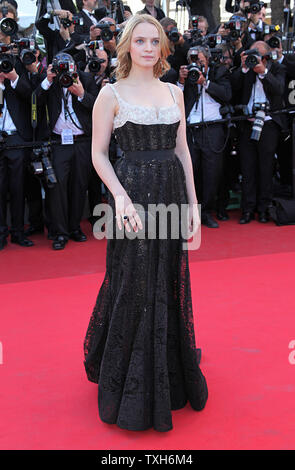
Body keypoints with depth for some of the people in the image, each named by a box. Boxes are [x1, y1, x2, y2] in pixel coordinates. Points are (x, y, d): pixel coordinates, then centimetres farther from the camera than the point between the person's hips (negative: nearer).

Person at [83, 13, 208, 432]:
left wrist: (193, 203, 6)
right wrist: (120, 196, -18)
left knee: (169, 284, 12)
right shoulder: (112, 93, -2)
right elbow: (99, 153, -4)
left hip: (172, 193, 5)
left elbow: (182, 150, 12)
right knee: (133, 286, 2)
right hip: (133, 195, -4)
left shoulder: (174, 92, 11)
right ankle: (132, 387, 20)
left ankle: (172, 376, 32)